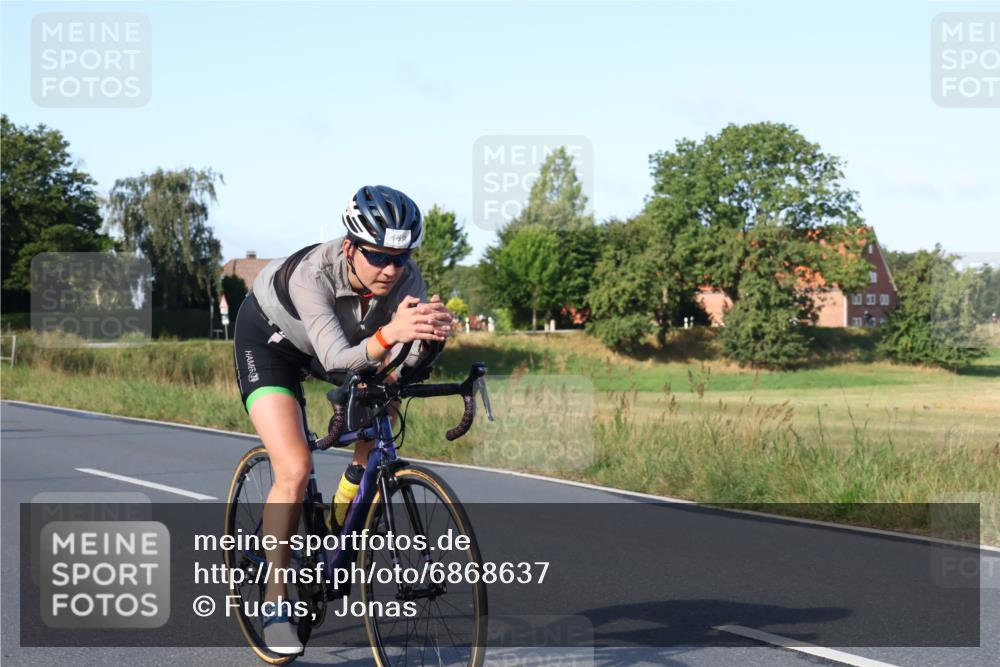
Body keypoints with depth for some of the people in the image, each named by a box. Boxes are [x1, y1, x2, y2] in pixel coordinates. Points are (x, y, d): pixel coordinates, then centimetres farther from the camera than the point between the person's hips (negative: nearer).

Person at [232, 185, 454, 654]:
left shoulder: (402, 276, -27)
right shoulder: (312, 273, -40)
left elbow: (410, 357, -34)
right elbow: (336, 360, -49)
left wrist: (432, 333, -55)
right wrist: (389, 334, -66)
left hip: (339, 338, 6)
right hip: (269, 338, -5)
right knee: (294, 469, -19)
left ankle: (342, 515, 4)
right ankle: (276, 601, -5)